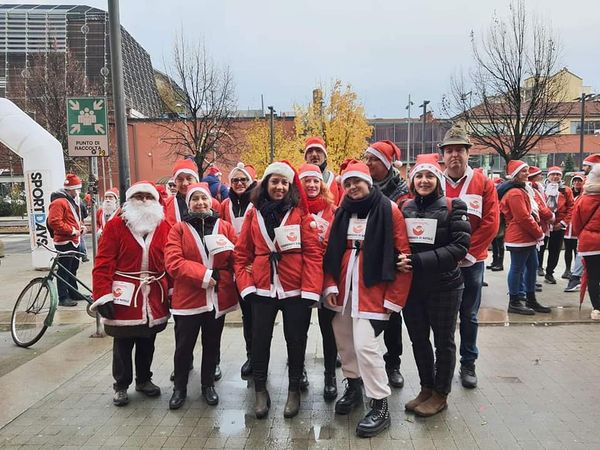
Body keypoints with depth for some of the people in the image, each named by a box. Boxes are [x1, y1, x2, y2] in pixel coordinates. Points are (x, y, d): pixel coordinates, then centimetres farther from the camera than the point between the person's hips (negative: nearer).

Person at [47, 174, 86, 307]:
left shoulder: (72, 201, 17)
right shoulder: (59, 202, -15)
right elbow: (54, 222, -24)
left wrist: (81, 226, 9)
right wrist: (72, 230, -22)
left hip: (74, 241, 10)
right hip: (64, 242, -10)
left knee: (73, 268, 18)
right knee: (64, 270, -5)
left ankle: (74, 293, 28)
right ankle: (63, 298, 1)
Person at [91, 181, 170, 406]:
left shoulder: (164, 227, 3)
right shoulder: (115, 226, -7)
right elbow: (103, 264, -10)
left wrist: (172, 292, 5)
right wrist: (102, 296, -15)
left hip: (154, 297, 3)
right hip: (125, 296, -3)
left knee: (147, 342, 16)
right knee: (123, 345, 9)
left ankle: (144, 379, 34)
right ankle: (121, 385, 26)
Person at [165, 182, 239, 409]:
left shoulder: (225, 227, 4)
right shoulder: (178, 229, -1)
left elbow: (237, 258, -1)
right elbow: (173, 263, -12)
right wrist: (205, 275, -19)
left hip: (218, 297, 2)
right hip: (188, 297, -2)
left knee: (212, 344, 15)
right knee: (184, 346, 8)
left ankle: (208, 384, 33)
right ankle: (180, 387, 28)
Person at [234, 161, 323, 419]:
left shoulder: (300, 214, -3)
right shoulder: (253, 214, 4)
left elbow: (313, 254, -7)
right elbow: (242, 253, 6)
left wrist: (310, 290, -14)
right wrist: (246, 285, -3)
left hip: (295, 290, -1)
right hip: (262, 289, 2)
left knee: (295, 339, 10)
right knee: (260, 340, 9)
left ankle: (294, 390, 29)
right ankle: (260, 390, 28)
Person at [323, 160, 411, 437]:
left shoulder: (388, 210, -6)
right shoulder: (342, 212, 10)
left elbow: (403, 255, -9)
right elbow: (330, 252, 11)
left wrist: (393, 298, -12)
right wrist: (330, 285, 0)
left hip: (372, 290, -6)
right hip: (344, 289, 6)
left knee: (365, 345, -11)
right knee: (344, 340, 14)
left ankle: (380, 406, 5)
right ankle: (353, 386, 37)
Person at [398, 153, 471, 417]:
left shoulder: (452, 207, -8)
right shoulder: (405, 208, 5)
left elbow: (461, 246, -15)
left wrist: (420, 261, -22)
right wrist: (399, 260, -12)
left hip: (444, 286, -4)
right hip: (411, 285, 4)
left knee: (443, 341, 10)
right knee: (418, 339, 14)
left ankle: (440, 394, 27)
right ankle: (426, 388, 33)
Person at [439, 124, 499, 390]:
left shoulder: (483, 183, -1)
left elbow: (490, 223, -7)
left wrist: (466, 253, -13)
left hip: (471, 262, 0)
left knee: (469, 316, 10)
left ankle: (468, 364, 25)